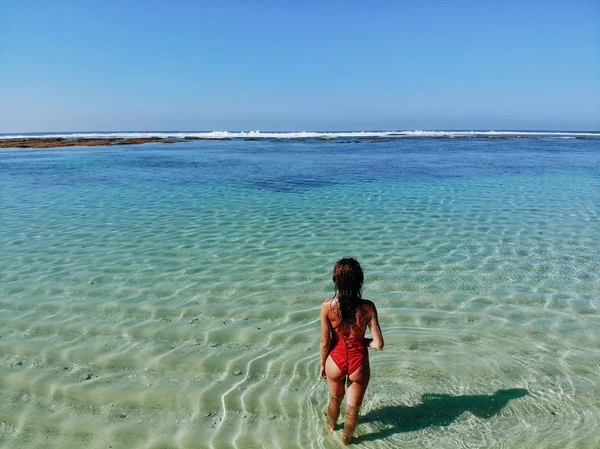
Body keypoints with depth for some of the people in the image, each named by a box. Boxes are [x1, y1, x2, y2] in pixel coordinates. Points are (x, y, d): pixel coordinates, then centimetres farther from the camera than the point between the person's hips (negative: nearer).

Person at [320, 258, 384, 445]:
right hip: (358, 363, -1)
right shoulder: (367, 307, -19)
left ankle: (331, 426, 60)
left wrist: (322, 364, 6)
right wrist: (361, 340, 4)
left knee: (335, 399, 32)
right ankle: (346, 438, 48)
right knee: (353, 408, 24)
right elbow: (378, 344, -16)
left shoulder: (327, 306, -20)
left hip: (336, 361, 1)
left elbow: (325, 342, -11)